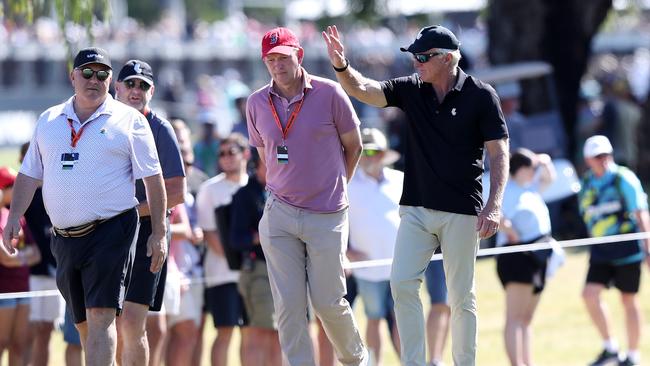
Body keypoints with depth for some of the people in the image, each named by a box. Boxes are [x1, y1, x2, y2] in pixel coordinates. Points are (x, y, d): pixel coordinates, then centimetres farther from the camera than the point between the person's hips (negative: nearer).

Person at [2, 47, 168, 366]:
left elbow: (153, 179, 1)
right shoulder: (49, 120, 15)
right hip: (64, 238, 5)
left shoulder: (129, 121, 2)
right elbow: (30, 175, 18)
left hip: (110, 232, -5)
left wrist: (159, 233, -4)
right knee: (83, 324, 10)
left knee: (100, 317, -15)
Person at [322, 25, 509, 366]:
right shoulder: (411, 90, 5)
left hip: (461, 211, -4)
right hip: (416, 207, 4)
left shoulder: (481, 96, -6)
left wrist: (494, 204, -16)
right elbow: (364, 89, -6)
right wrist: (342, 67, -27)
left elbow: (499, 153, -7)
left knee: (461, 297, 2)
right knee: (402, 283, -9)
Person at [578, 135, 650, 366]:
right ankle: (610, 347, 1)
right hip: (600, 252, 4)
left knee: (628, 301, 3)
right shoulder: (587, 184, 6)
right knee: (590, 294, -12)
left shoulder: (624, 179, -9)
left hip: (627, 250, -4)